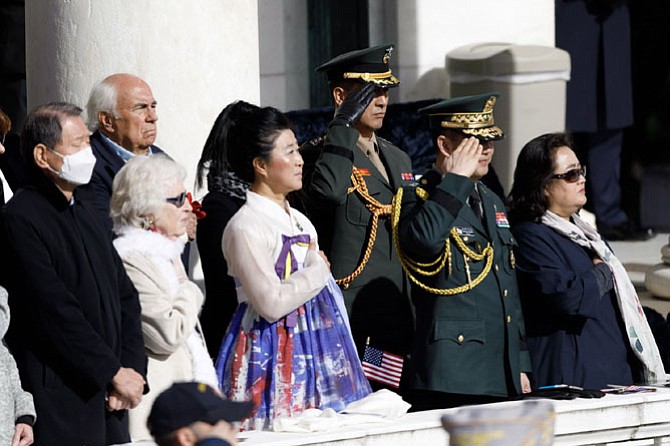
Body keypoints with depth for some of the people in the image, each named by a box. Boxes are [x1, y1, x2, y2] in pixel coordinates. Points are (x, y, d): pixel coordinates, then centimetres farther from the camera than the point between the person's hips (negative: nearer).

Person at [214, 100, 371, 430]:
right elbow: (271, 304, -19)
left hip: (313, 352, 8)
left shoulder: (300, 222, 14)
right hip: (271, 351, -8)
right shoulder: (245, 226, -12)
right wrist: (318, 270, -7)